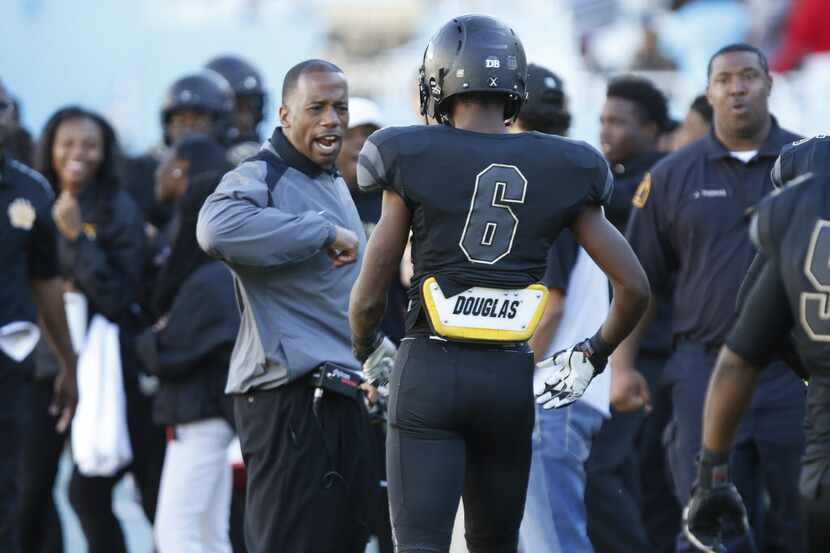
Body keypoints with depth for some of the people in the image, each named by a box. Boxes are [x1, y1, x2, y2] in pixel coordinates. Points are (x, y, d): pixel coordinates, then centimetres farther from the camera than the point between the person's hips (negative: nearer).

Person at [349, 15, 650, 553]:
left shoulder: (413, 162, -4)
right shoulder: (560, 172, 3)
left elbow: (369, 297, -2)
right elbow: (634, 287, 3)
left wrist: (368, 352, 18)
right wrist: (594, 356, 19)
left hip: (430, 370, -3)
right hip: (511, 380, 3)